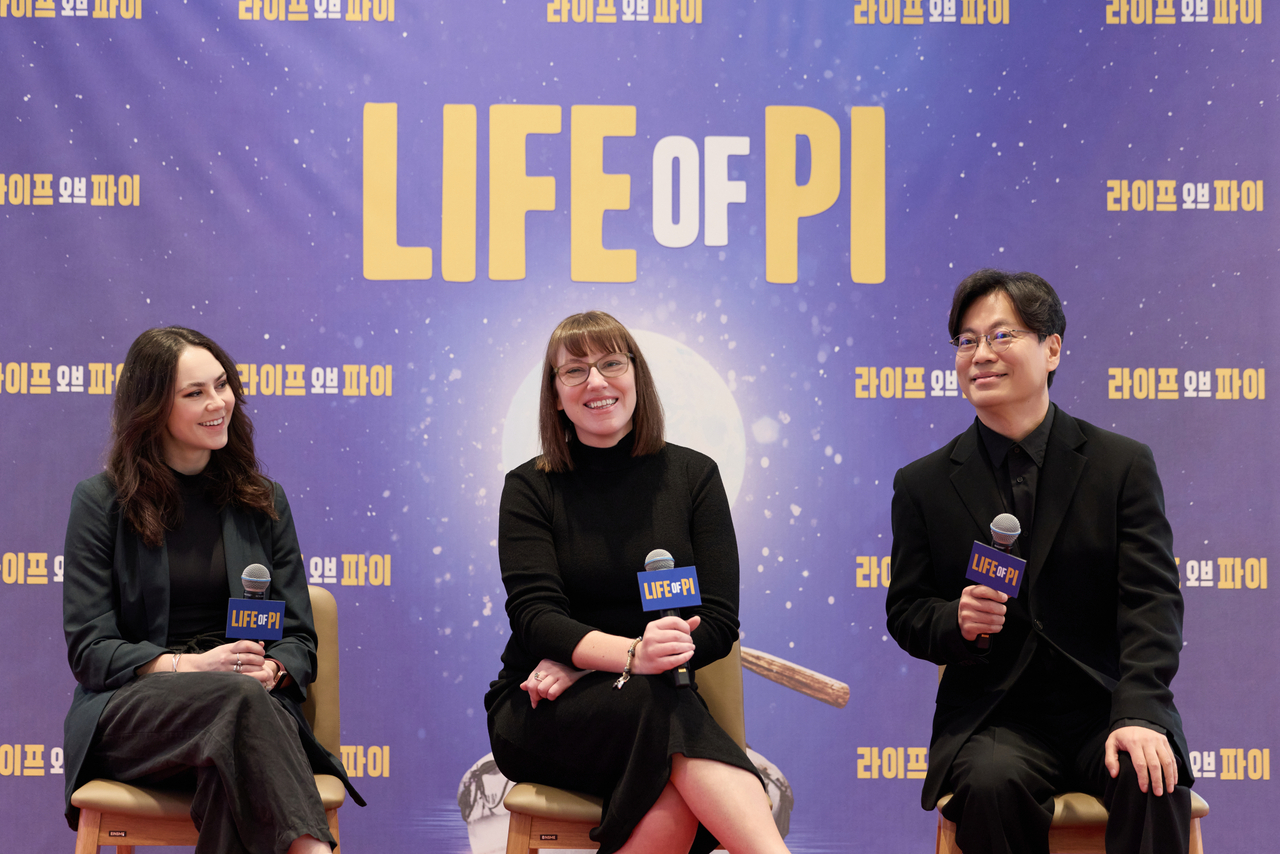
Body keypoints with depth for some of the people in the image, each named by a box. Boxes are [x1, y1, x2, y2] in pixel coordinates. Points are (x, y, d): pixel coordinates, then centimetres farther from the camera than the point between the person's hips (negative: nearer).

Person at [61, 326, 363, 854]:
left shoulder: (263, 503, 17)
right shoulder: (101, 503, 9)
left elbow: (300, 638, 14)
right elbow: (89, 648, 2)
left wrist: (272, 668, -11)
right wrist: (183, 665, -16)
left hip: (253, 703, 2)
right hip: (130, 707, -2)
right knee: (238, 697, -38)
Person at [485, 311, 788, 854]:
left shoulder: (693, 476, 7)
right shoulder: (529, 488, 4)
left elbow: (719, 624, -2)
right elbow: (536, 617, -10)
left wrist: (585, 665, -14)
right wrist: (631, 655, -32)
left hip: (657, 704, 2)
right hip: (537, 715, -1)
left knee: (677, 795, -38)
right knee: (658, 703, -37)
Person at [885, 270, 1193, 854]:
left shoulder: (1125, 466, 4)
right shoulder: (922, 486, 8)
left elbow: (1151, 603, -5)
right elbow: (906, 613, 9)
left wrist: (1140, 716, -21)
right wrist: (957, 622, -16)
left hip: (1107, 708, 0)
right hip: (993, 717, 1)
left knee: (1152, 783, -31)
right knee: (991, 782, -32)